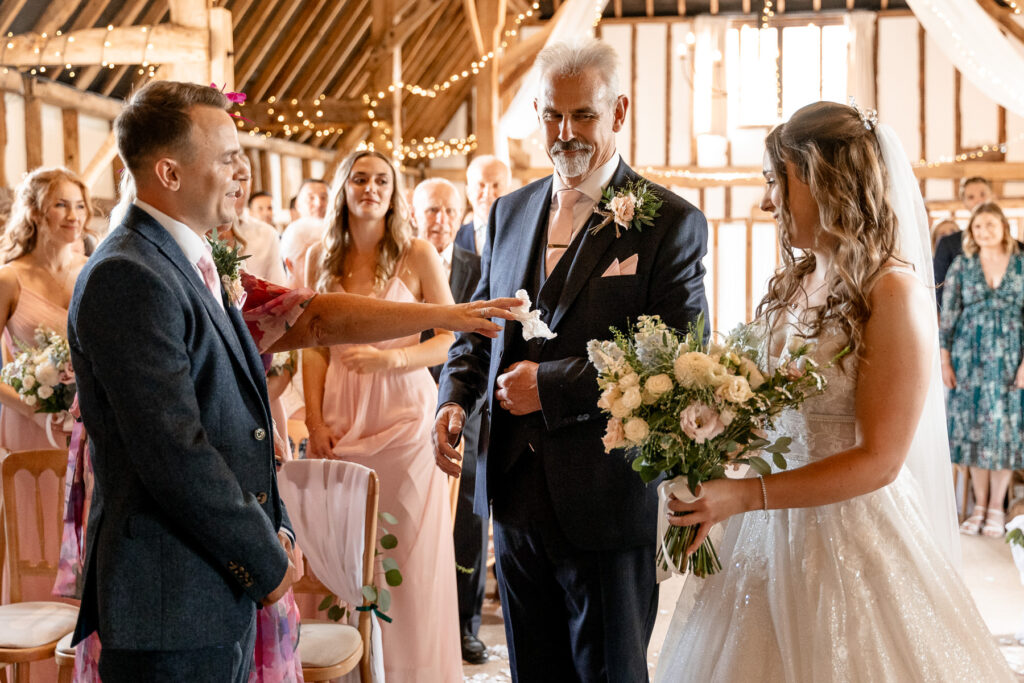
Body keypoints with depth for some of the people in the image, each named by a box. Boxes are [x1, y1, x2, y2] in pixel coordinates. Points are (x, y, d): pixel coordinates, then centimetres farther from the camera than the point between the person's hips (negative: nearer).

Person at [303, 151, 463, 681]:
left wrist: (391, 358, -16)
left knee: (408, 551, 0)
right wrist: (314, 419, 2)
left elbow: (451, 337, -2)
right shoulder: (320, 259, 8)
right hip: (339, 418, 3)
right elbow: (315, 347, 10)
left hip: (402, 415, -2)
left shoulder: (416, 255, -1)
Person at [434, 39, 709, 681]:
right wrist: (456, 396, -1)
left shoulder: (670, 222, -9)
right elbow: (478, 326, 18)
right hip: (515, 493, 5)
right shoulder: (509, 213, 10)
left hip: (607, 502, -5)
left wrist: (552, 386, -20)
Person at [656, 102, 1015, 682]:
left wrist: (741, 495, -23)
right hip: (773, 532, 7)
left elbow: (878, 461, -18)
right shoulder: (797, 284, 7)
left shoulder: (893, 292, -16)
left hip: (851, 540, -7)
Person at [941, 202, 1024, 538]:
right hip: (969, 356, 1)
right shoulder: (961, 265, 3)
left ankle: (996, 508, 10)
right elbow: (948, 314, 3)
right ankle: (979, 506, 12)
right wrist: (945, 360, -1)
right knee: (973, 426, 3)